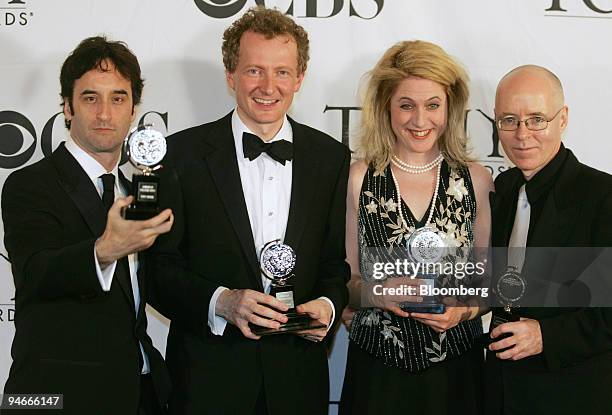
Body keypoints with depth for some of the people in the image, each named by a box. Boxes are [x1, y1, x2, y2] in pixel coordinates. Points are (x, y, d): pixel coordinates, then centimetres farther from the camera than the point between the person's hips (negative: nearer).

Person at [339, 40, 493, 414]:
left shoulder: (476, 180, 0)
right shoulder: (359, 179, -2)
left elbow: (488, 278, 7)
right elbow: (345, 281, 2)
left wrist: (465, 309, -11)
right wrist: (374, 292, -17)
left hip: (456, 368, 1)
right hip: (377, 370, -1)